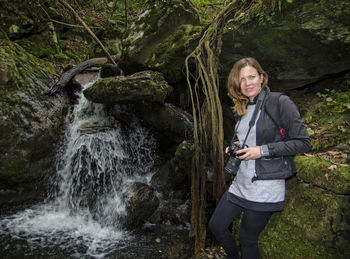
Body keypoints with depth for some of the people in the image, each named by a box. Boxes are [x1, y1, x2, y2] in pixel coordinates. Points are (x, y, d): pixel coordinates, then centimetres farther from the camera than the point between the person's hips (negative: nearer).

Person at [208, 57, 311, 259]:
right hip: (242, 182, 7)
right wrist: (236, 147, 2)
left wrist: (263, 150, -19)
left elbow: (303, 142, -13)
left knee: (248, 238, 6)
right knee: (216, 225, 14)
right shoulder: (243, 108, 10)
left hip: (266, 187, -7)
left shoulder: (280, 103, -12)